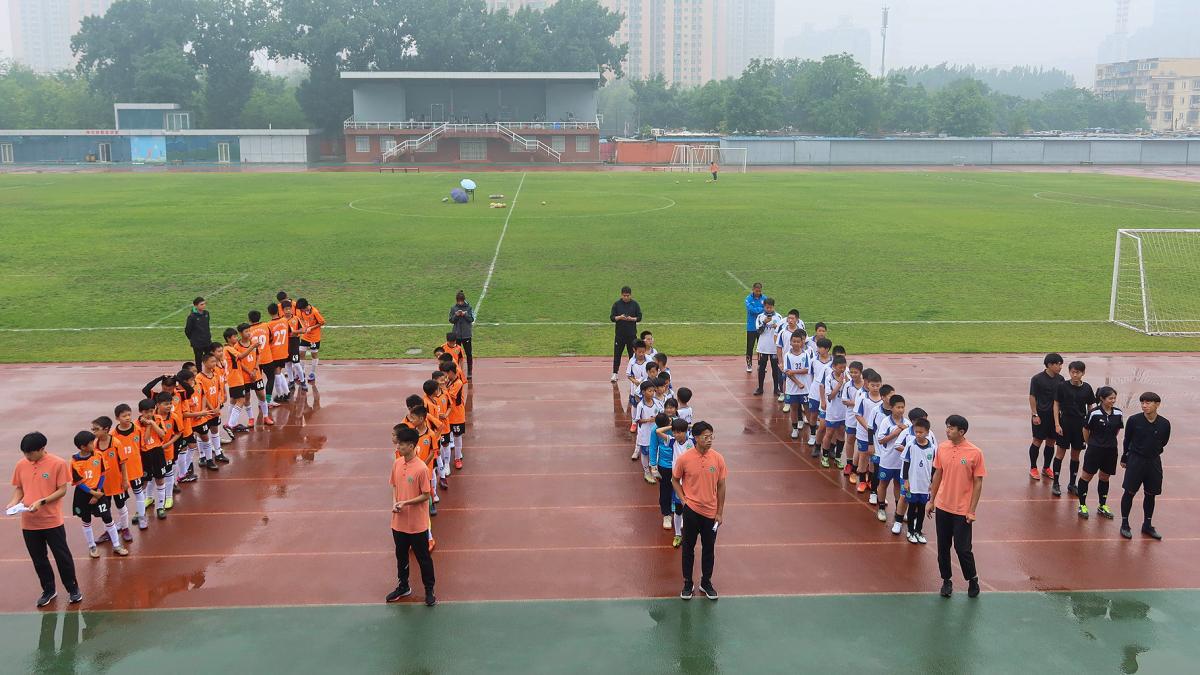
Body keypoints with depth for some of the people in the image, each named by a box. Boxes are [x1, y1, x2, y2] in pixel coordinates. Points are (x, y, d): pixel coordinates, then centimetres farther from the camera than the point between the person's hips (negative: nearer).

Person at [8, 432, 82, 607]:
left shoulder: (58, 463, -11)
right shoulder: (21, 465, 2)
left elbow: (62, 490, -10)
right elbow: (19, 488, 11)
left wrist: (42, 502, -22)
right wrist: (14, 502, -9)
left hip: (52, 521, -4)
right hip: (29, 523, 4)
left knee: (62, 556, 6)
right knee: (38, 559, 15)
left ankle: (73, 589, 21)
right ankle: (48, 590, 31)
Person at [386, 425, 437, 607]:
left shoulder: (421, 468, -22)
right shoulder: (397, 464, -2)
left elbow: (426, 496, -15)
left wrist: (405, 503, -24)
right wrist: (394, 502, -8)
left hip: (417, 524, -6)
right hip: (399, 522, 6)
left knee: (423, 558, 10)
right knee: (401, 556, 21)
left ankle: (429, 590, 26)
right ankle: (403, 587, 39)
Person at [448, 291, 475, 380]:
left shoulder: (468, 307, -1)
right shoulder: (453, 308, 1)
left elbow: (472, 319, -3)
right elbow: (451, 320, 0)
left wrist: (465, 314, -19)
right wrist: (456, 315, -18)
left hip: (466, 335, -1)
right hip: (456, 335, 1)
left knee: (469, 354, 3)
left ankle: (469, 373, 11)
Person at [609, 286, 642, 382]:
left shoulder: (635, 304, 2)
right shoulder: (617, 304, 2)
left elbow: (639, 317, 2)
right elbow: (611, 317, 0)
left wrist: (632, 319, -17)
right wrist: (619, 317, -19)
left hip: (632, 334, 0)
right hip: (619, 334, 0)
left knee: (632, 354, 6)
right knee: (617, 354, 0)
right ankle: (615, 374, 4)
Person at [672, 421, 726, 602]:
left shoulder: (718, 458, -9)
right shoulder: (684, 459, -13)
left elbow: (721, 486, -1)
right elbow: (675, 480, 3)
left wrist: (720, 512, 1)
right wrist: (684, 499, -7)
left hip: (711, 512, 2)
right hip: (691, 510, -1)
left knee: (709, 548, 13)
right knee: (688, 547, 11)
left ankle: (706, 583, 31)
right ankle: (688, 583, 26)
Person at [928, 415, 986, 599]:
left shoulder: (975, 453, -13)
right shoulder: (942, 448, -1)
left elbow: (978, 483, -8)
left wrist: (972, 510, -10)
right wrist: (931, 500, 10)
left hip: (963, 510, -4)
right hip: (942, 507, 4)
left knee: (962, 548, 1)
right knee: (943, 546, 10)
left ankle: (972, 579, 24)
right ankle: (947, 580, 26)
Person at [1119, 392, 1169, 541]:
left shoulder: (1164, 424, -8)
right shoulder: (1134, 420, -12)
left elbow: (1163, 443, 9)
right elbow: (1127, 440, 2)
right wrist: (1125, 458, 9)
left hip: (1154, 462, 2)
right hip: (1135, 461, -2)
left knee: (1151, 494, 12)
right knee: (1130, 492, 2)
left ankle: (1147, 525, 27)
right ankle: (1124, 524, 14)